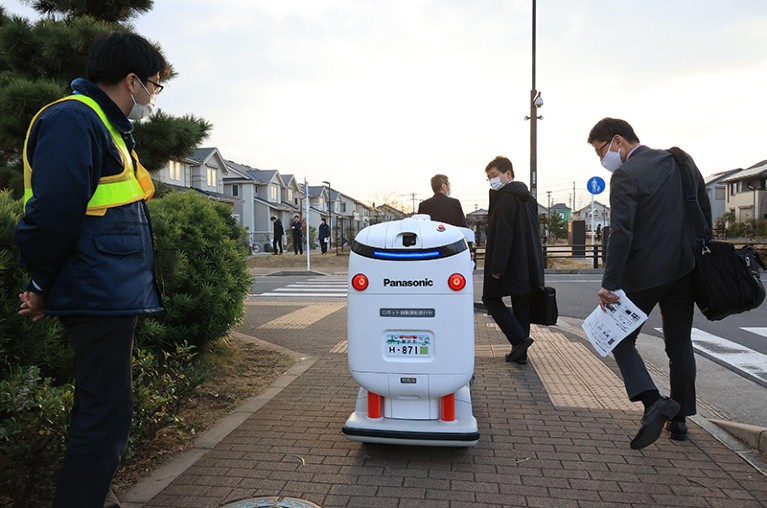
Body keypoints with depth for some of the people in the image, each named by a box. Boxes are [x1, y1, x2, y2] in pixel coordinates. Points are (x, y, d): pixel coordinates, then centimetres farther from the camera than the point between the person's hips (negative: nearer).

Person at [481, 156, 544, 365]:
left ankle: (520, 338, -7)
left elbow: (503, 235, -21)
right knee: (521, 306, 12)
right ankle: (520, 352, 18)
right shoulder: (528, 197, 17)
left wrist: (496, 266, -21)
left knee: (491, 298, 4)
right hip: (528, 265, 9)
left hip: (510, 263, -9)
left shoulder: (506, 197, -14)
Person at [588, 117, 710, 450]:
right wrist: (699, 255, 22)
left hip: (644, 274, -7)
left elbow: (621, 233, -21)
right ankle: (679, 418, 26)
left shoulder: (625, 175, -15)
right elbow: (704, 211, 13)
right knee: (679, 344, 16)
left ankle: (653, 401, -10)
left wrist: (610, 284, -19)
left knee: (620, 338, 8)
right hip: (684, 270, 7)